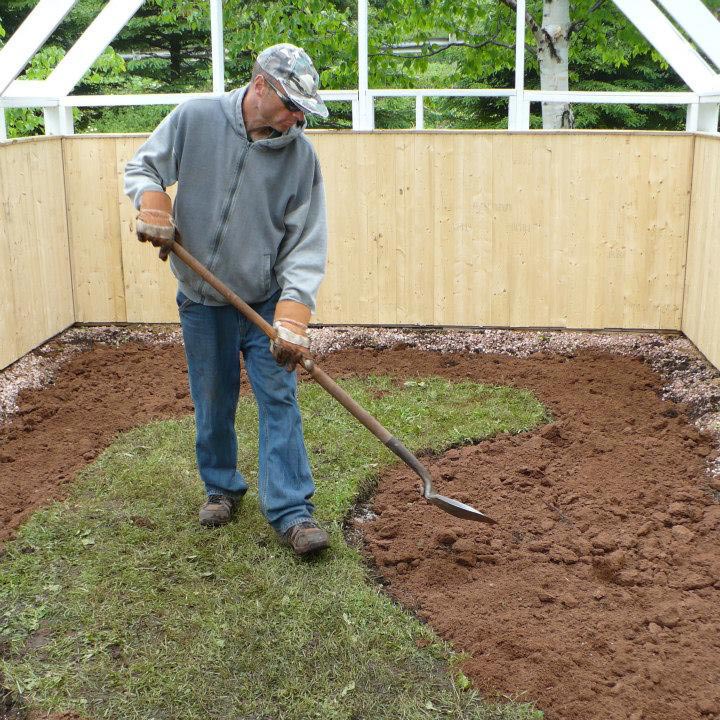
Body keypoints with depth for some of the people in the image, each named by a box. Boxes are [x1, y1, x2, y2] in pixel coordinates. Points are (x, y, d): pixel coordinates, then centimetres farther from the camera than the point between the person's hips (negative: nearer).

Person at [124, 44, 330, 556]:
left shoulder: (301, 154, -11)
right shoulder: (194, 119, -9)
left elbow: (307, 244, -14)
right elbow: (142, 168, 4)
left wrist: (292, 318, -23)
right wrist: (154, 203, -19)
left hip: (267, 301, -1)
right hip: (201, 299, 1)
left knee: (280, 400, -4)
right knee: (212, 404, 11)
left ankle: (292, 511, 2)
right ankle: (222, 488, 32)